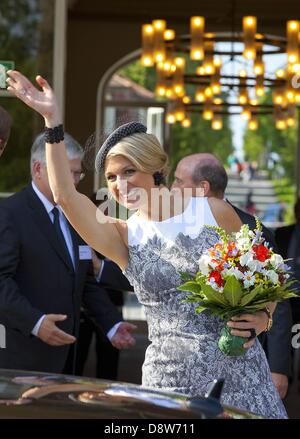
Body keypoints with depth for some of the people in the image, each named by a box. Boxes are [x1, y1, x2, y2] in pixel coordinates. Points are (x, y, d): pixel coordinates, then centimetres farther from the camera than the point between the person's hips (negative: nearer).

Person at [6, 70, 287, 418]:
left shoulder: (214, 212, 1)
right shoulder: (124, 237, 4)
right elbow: (65, 196, -11)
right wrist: (52, 121, -14)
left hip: (238, 372, -1)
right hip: (172, 380, 1)